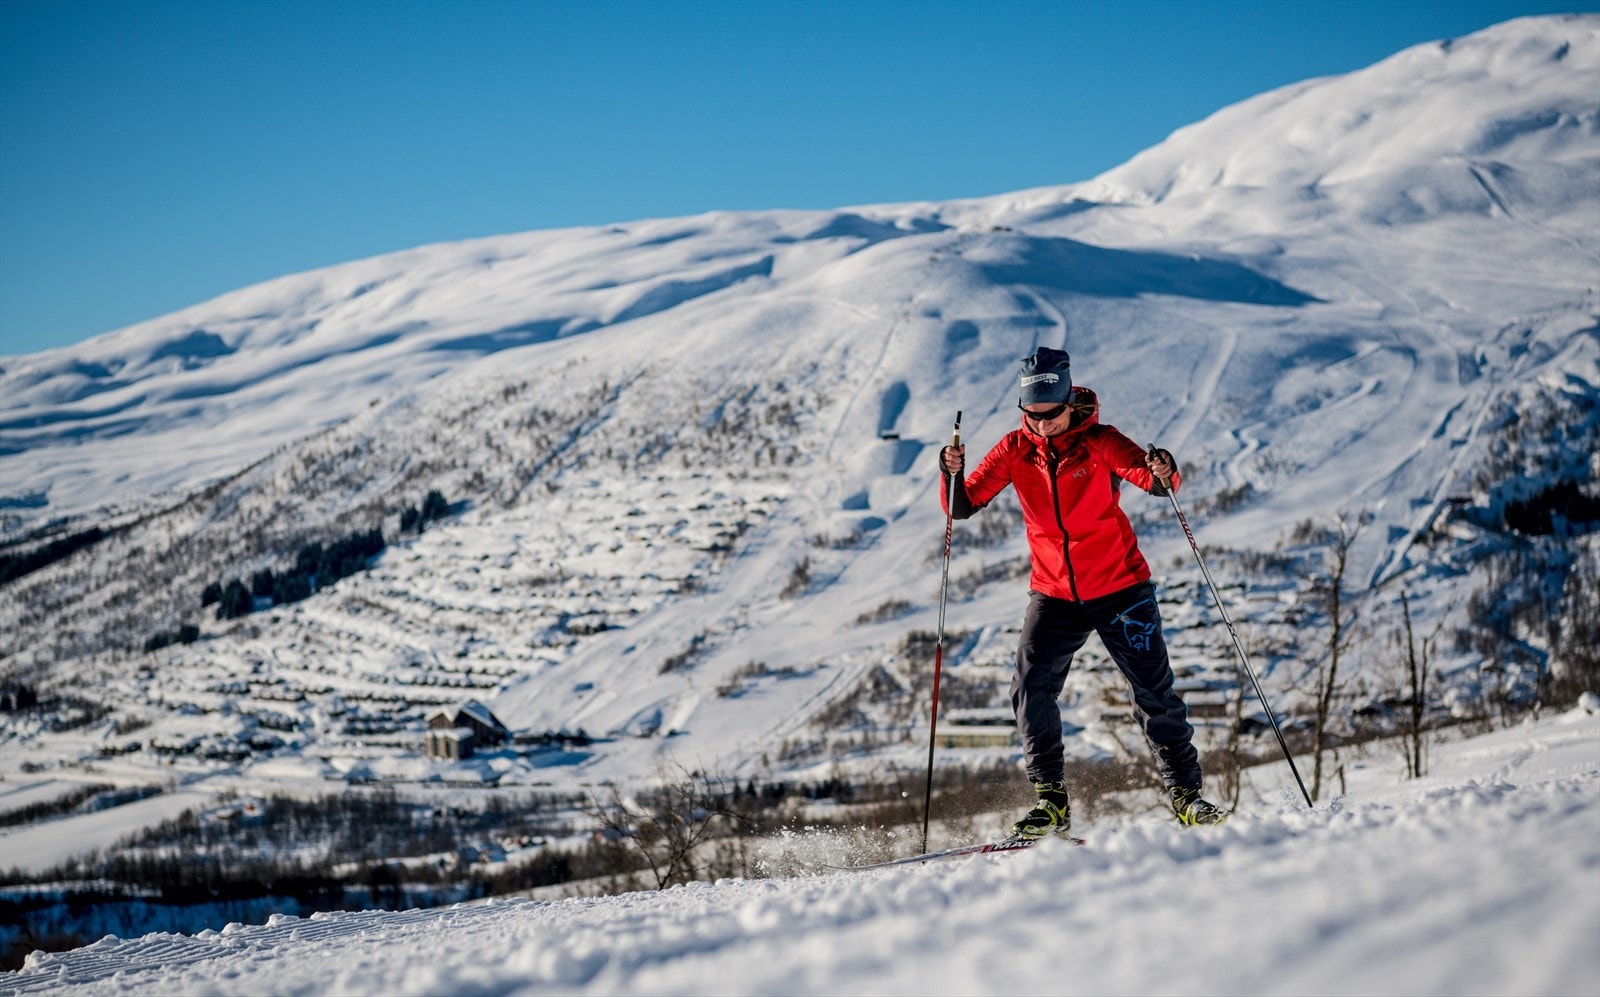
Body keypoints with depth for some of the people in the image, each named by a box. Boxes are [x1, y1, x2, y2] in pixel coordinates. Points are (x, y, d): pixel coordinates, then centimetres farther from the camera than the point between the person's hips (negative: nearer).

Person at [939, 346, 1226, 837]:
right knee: (1030, 691, -11)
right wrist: (952, 474, -25)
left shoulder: (1099, 442, -11)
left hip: (1120, 588, -2)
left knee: (1154, 690, -2)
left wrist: (1163, 473, -46)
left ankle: (1185, 792, 11)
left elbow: (1155, 478, -23)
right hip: (1053, 594, 3)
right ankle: (1051, 801, -1)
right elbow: (963, 506, -5)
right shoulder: (1015, 450, -2)